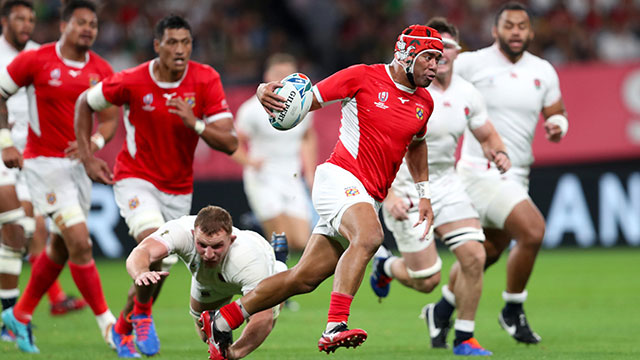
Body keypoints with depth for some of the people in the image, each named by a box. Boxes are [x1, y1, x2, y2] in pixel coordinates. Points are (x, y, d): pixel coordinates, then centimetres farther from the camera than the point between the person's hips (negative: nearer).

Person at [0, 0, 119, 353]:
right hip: (45, 163, -6)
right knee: (80, 242, -14)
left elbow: (108, 119, 6)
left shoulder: (101, 70, 2)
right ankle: (107, 323, -9)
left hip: (80, 165, 6)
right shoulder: (35, 59, -9)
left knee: (60, 248, 14)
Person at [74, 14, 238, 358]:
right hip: (135, 179, -4)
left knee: (158, 270, 13)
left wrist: (195, 123, -33)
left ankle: (124, 324, 38)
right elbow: (85, 102, 2)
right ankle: (142, 314, -4)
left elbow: (230, 143, -17)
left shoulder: (206, 80, -13)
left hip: (179, 190, 4)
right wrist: (87, 158, -2)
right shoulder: (131, 82, -17)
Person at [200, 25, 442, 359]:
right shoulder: (363, 77, -4)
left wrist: (423, 193, 26)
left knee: (305, 278, 3)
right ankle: (335, 327, -44)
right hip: (340, 177, -7)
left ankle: (222, 321, 16)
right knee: (369, 235, -36)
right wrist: (266, 91, -20)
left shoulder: (424, 102, 14)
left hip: (369, 198, 7)